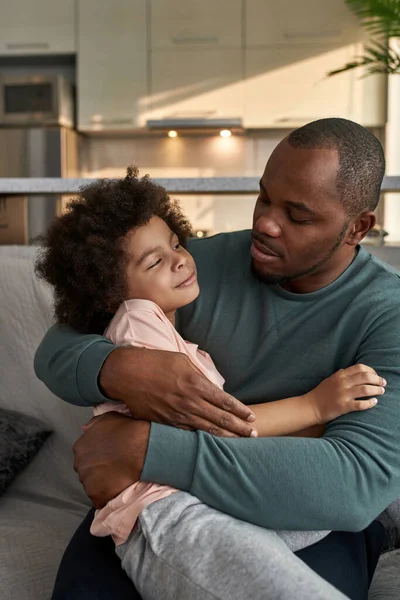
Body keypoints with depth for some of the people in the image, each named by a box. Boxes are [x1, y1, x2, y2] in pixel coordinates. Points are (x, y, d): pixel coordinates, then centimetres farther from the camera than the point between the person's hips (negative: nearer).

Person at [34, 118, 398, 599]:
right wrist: (114, 370, -32)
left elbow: (361, 483, -32)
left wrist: (146, 449, -37)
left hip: (303, 521, -1)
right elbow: (58, 349, -5)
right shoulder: (204, 263, -6)